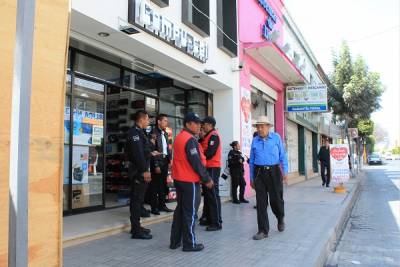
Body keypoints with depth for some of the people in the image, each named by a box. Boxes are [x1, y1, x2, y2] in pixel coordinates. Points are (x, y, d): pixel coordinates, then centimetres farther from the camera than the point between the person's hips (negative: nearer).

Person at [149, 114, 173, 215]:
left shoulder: (165, 134, 13)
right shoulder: (154, 133, -10)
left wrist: (169, 161, 9)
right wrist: (156, 165, -16)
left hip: (165, 161, 7)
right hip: (157, 162, -7)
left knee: (163, 184, 13)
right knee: (155, 185, 1)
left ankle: (162, 205, 24)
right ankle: (154, 207, 10)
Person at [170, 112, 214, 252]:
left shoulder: (179, 137, 13)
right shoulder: (190, 140, -18)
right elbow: (196, 163, -21)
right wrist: (207, 179, -14)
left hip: (179, 179, 9)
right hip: (190, 181, -9)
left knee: (180, 209, 15)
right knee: (190, 212, 0)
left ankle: (175, 241, 21)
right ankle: (189, 244, 8)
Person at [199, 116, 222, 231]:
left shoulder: (214, 135, -11)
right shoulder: (207, 136, 18)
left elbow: (210, 153, -20)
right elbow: (203, 148, 14)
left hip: (213, 168, -10)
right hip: (208, 168, 10)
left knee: (213, 195, -7)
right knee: (207, 194, 13)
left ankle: (217, 223, -3)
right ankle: (208, 218, 22)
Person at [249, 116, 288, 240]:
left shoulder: (276, 137, 3)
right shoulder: (255, 140, 8)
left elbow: (282, 155, 2)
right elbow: (252, 160, 12)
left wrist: (285, 172, -6)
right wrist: (251, 177, 12)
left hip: (274, 172, -2)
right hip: (259, 173, 2)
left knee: (276, 199, 1)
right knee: (261, 202, 0)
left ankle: (281, 218, 34)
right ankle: (263, 230, 9)